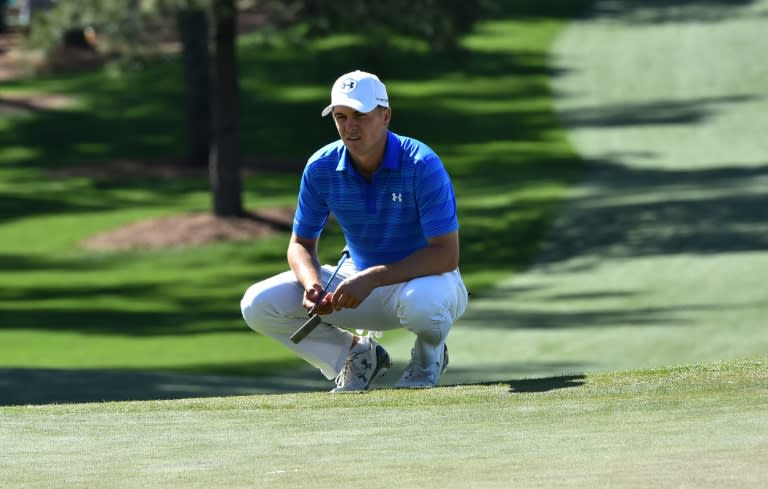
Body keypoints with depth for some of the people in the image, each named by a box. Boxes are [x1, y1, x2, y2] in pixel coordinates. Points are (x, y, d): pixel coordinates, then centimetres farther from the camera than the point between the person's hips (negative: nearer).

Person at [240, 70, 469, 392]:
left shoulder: (422, 165, -24)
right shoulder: (321, 168, -10)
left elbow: (447, 254, -28)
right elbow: (301, 244, 1)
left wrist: (373, 278, -36)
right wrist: (312, 285, -22)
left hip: (427, 279, -4)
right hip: (360, 285, 4)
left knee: (419, 301, -44)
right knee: (258, 305, -14)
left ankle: (429, 354, -5)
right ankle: (356, 354, 7)